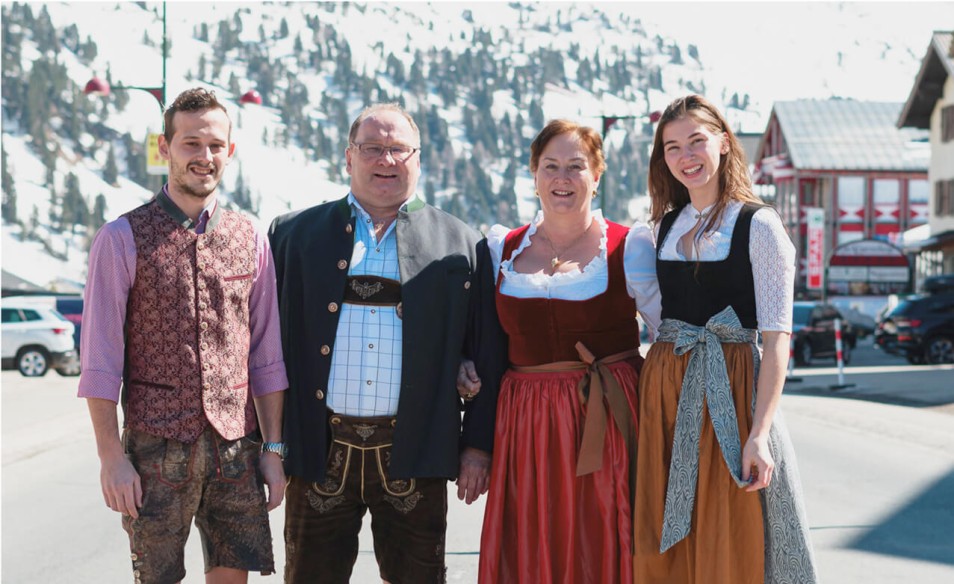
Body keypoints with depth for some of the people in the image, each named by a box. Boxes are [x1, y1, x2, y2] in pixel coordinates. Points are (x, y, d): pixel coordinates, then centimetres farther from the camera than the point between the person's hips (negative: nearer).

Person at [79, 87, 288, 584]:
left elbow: (266, 356, 10)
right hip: (156, 448, -3)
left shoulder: (251, 241, 8)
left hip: (236, 448, 3)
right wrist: (112, 458, -10)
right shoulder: (122, 239, -3)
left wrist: (273, 448, 6)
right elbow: (99, 361, -5)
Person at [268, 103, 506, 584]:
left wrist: (478, 444, 0)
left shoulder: (460, 246, 7)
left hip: (414, 457, 0)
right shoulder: (294, 235, 8)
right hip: (320, 454, 1)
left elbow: (488, 358, 5)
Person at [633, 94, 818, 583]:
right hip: (663, 390, 6)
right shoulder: (667, 224, 12)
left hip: (727, 389, -5)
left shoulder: (758, 225, -6)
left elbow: (776, 338, -11)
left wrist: (760, 433, -19)